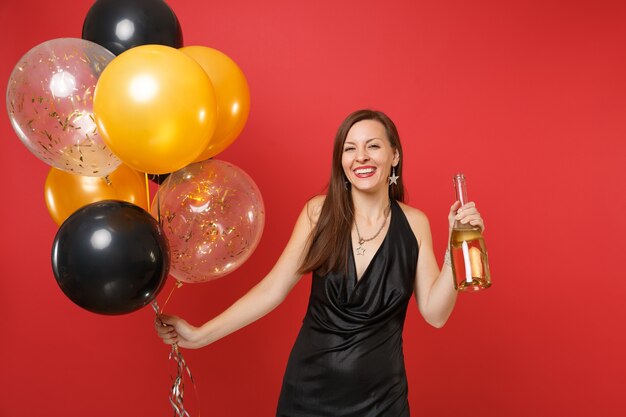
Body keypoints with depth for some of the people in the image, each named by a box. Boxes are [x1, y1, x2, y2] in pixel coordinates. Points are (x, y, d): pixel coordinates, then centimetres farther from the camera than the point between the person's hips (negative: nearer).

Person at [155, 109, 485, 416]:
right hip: (311, 387, 0)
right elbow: (272, 290, -7)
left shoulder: (414, 223, -5)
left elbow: (434, 313, -6)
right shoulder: (320, 212, -9)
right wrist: (200, 336, -10)